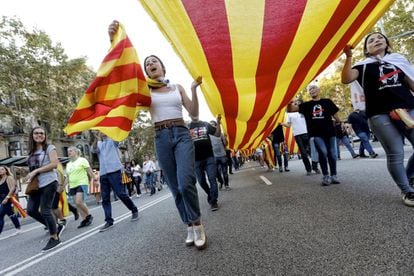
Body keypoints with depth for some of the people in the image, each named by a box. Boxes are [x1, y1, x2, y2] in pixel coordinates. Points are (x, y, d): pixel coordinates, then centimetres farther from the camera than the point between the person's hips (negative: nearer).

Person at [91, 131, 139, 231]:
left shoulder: (113, 140, 9)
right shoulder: (99, 144, 18)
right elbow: (93, 150, -5)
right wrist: (96, 138, -22)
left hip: (114, 171, -4)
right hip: (103, 174, 5)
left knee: (121, 194, -6)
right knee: (105, 198, 2)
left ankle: (134, 210, 12)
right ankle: (109, 221, 7)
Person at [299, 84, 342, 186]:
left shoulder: (327, 102, 10)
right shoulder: (306, 105, 9)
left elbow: (335, 114, 12)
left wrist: (341, 123, -2)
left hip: (329, 132, 2)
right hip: (316, 134, -2)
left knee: (332, 154, 6)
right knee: (323, 152, -18)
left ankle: (333, 175, 20)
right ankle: (326, 176, -6)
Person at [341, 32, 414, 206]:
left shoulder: (398, 59, 21)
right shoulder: (364, 66, 8)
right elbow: (346, 79, -11)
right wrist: (349, 57, -18)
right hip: (380, 115, -4)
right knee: (395, 154, -3)